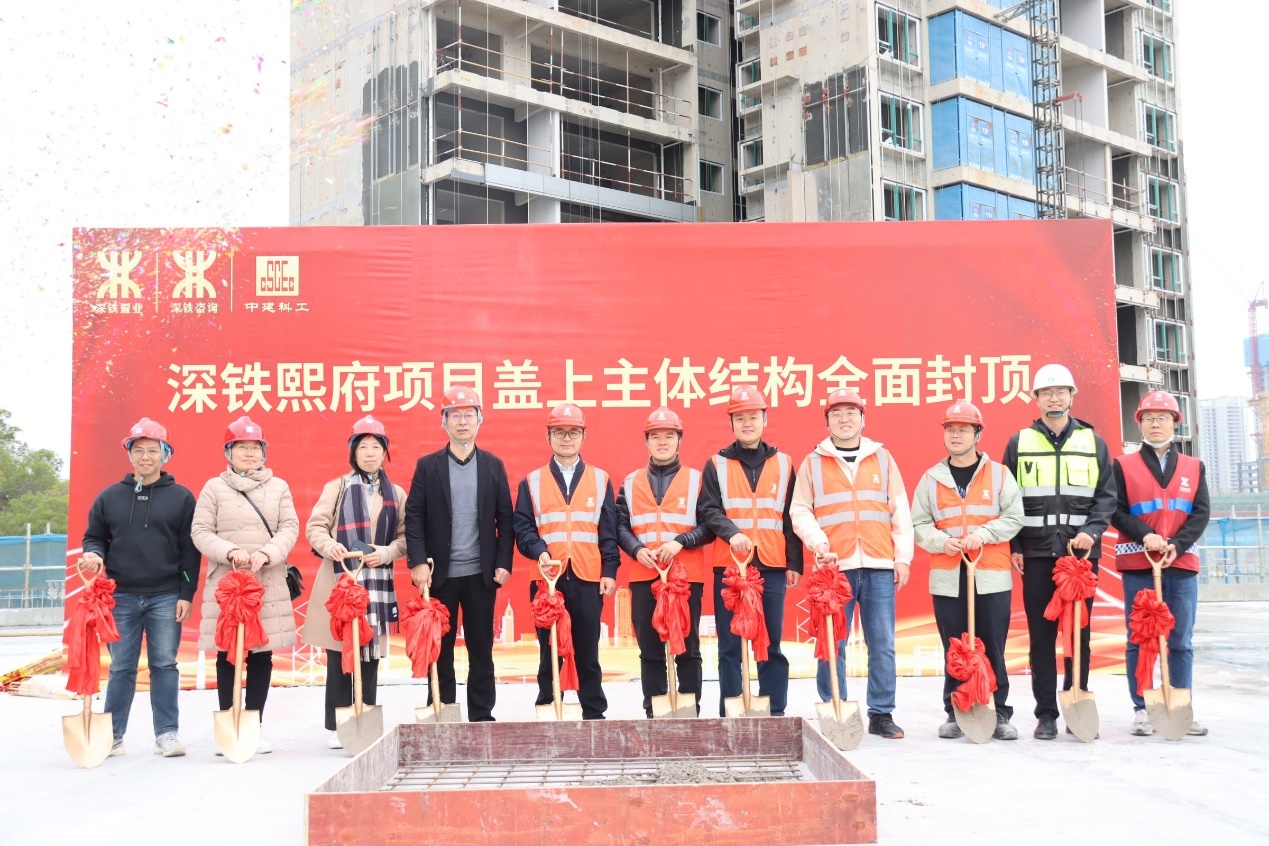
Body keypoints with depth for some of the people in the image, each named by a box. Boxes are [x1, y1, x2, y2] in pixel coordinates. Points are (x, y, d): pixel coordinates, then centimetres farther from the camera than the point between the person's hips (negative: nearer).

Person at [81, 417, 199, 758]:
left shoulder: (181, 497, 3)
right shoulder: (110, 497, 9)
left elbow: (190, 549, 1)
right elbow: (94, 537, 15)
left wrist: (187, 594, -4)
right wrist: (94, 554, -9)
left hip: (166, 598, -1)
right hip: (121, 597, 2)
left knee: (165, 665, 2)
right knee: (121, 668, 6)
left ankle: (167, 734, 8)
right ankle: (111, 736, 14)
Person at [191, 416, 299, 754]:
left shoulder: (278, 487, 9)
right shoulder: (214, 487, 6)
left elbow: (290, 527, 2)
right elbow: (200, 532, 0)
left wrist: (266, 553, -15)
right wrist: (230, 552, -16)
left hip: (269, 584, 1)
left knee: (262, 655, 3)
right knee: (226, 656, 2)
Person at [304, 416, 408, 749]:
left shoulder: (396, 494, 11)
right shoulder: (336, 487, 6)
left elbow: (405, 537, 10)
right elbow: (315, 526, 2)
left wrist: (386, 552, -9)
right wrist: (329, 546, -17)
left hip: (376, 583, 2)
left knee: (370, 655, 3)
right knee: (339, 655, -1)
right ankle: (337, 728, 6)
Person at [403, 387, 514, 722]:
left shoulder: (493, 465, 6)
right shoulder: (427, 465, 3)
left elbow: (505, 518, 5)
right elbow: (414, 516, -2)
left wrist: (503, 563, -3)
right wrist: (417, 562, -11)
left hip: (481, 574, 1)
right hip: (440, 574, -1)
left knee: (481, 649, 7)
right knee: (441, 650, 6)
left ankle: (482, 717, 15)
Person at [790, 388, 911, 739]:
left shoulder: (882, 458, 13)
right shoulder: (813, 463, 10)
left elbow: (900, 511, 11)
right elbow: (800, 511, 5)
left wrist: (903, 557, 4)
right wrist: (818, 542, -12)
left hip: (879, 566, 1)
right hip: (834, 567, -1)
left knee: (883, 644, 3)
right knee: (832, 645, 1)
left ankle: (881, 714, 13)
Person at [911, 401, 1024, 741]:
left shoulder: (999, 474, 6)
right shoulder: (931, 478, 9)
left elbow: (1013, 518, 1)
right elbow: (919, 524, 8)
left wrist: (982, 535, -13)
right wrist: (941, 541, -11)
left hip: (991, 577, -1)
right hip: (947, 578, 1)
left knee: (993, 649, 2)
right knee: (954, 650, 5)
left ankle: (999, 714, 11)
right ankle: (955, 714, 13)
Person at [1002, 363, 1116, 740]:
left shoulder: (1094, 443, 9)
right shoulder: (1018, 443, 7)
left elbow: (1107, 496, 6)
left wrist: (1091, 531, -11)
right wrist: (1014, 546, 0)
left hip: (1081, 552, 1)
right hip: (1036, 553, 0)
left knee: (1079, 634, 4)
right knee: (1041, 636, 2)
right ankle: (1046, 714, 7)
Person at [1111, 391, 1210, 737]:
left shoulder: (1194, 467, 12)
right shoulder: (1123, 465, 5)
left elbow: (1201, 513, 3)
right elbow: (1115, 511, -1)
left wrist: (1176, 545, -12)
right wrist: (1145, 536, -17)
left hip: (1182, 564, 2)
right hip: (1138, 565, -2)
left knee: (1181, 641, 5)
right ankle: (1141, 709, 7)